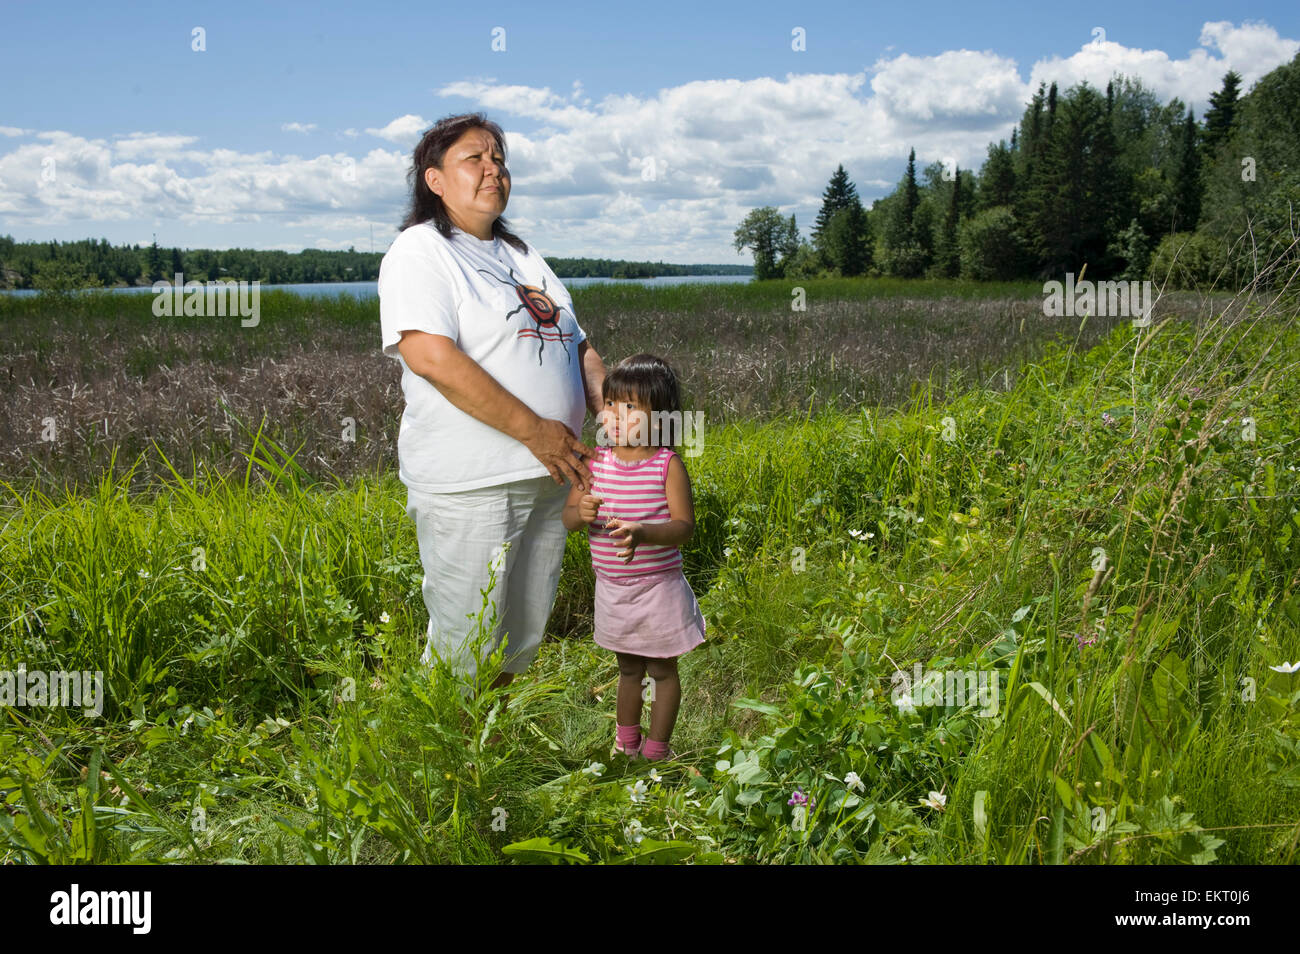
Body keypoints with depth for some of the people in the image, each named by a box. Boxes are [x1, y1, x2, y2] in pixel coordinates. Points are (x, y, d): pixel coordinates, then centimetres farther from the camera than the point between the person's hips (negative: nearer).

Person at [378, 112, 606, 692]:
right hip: (470, 486, -8)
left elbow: (578, 347, 19)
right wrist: (534, 430, -21)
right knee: (464, 646, -1)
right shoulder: (419, 253, -6)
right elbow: (432, 357, -20)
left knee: (522, 639, 16)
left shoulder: (521, 255, 19)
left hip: (548, 476, 8)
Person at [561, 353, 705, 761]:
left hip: (658, 586, -4)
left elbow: (684, 525, -17)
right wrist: (582, 514, -24)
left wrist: (642, 532, -34)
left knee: (662, 670, 11)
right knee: (628, 669, 20)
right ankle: (627, 744, 36)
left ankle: (656, 750, 25)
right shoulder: (595, 462, -3)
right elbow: (567, 517, 1)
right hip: (612, 587, 4)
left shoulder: (667, 465, -13)